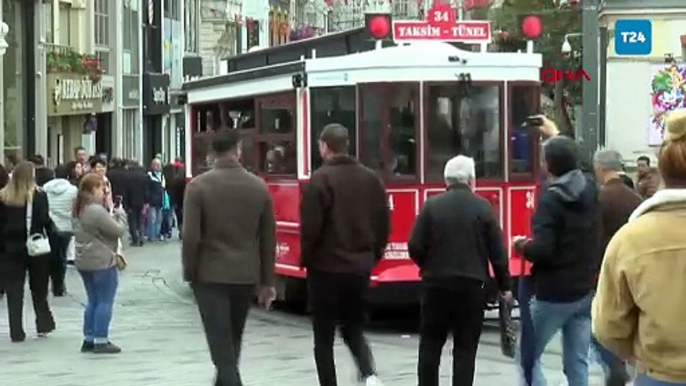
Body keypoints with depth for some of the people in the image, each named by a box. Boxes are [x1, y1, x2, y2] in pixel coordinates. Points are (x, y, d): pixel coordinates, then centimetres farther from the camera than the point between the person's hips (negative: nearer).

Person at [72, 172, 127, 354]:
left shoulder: (79, 210, 10)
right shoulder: (97, 211, -21)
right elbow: (119, 230, -16)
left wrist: (111, 215, 5)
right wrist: (120, 214, 1)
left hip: (84, 262, 9)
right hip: (102, 262, -9)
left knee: (93, 301, 15)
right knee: (105, 302, -2)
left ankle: (89, 339, 17)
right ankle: (101, 341, -1)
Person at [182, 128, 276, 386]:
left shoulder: (199, 186, -10)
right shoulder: (259, 187, 1)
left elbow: (191, 236, -12)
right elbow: (268, 239, 6)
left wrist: (190, 273, 2)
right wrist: (267, 281, 13)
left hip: (210, 275, -4)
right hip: (246, 276, 4)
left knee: (221, 345, -4)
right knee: (232, 342, 20)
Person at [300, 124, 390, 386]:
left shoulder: (321, 179, -13)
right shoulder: (371, 178, 5)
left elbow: (311, 226, -15)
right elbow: (383, 223, 8)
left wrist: (306, 258, 0)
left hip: (327, 268, -5)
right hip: (359, 268, 5)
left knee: (324, 337, 7)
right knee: (354, 329, 18)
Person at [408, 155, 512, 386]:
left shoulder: (432, 206, -3)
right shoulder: (482, 208, -2)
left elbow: (415, 247, -6)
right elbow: (497, 252, -2)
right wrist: (504, 286, 8)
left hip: (436, 284, 0)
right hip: (471, 285, 0)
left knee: (430, 344, 12)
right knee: (465, 348, 4)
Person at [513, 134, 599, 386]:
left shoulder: (551, 200, -17)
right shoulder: (590, 191, 4)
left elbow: (542, 250, -26)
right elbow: (574, 169, 29)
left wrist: (522, 246, -4)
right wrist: (556, 136, 40)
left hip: (554, 294, -7)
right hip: (585, 291, 7)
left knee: (528, 355, 7)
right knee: (577, 362, 9)